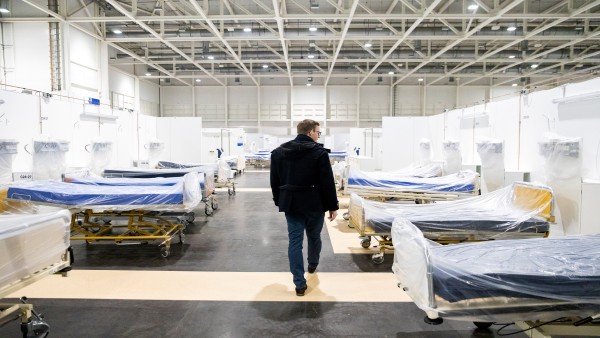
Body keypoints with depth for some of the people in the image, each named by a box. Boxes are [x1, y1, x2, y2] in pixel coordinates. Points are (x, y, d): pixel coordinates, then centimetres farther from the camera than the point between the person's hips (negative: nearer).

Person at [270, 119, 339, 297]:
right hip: (314, 203, -3)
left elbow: (274, 181, 9)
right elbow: (327, 183, -12)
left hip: (290, 203, 3)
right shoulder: (319, 152, -11)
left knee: (295, 241, 4)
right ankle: (312, 265, 44)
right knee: (314, 237, 20)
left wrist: (279, 201, 19)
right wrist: (332, 206, -4)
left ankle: (299, 283, 3)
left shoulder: (278, 152, 4)